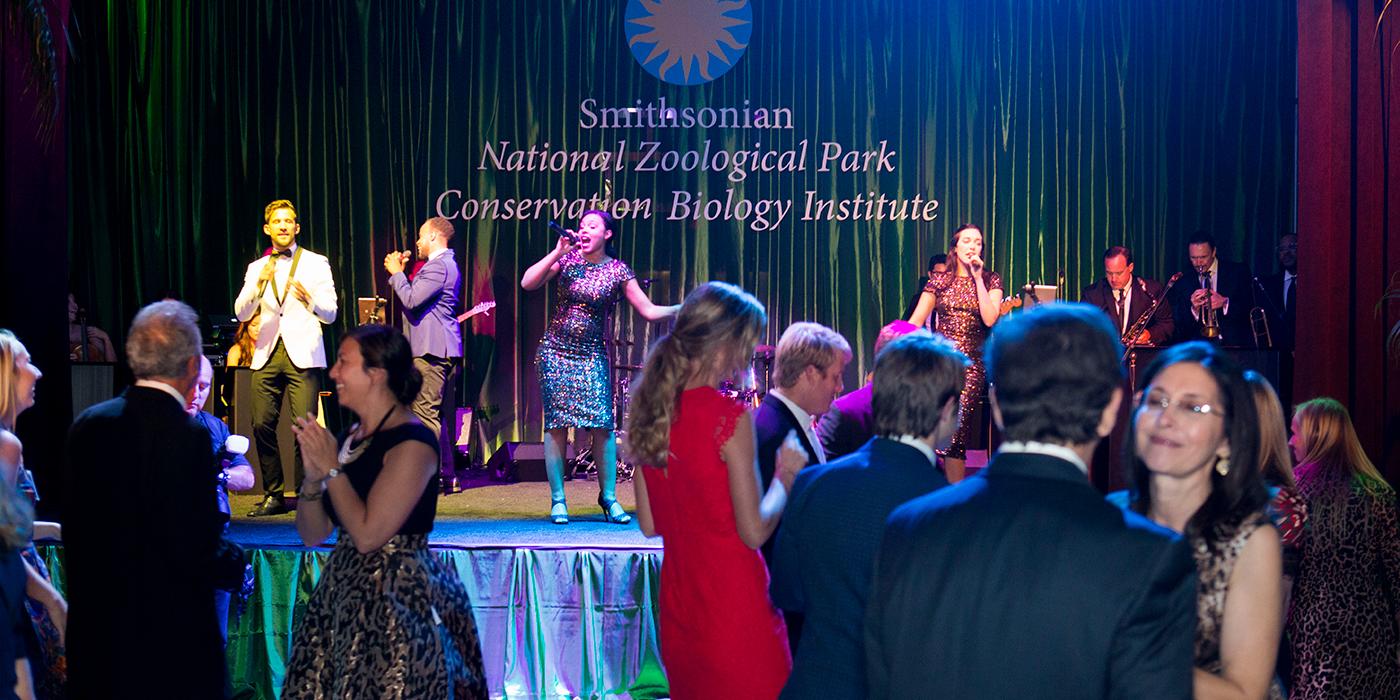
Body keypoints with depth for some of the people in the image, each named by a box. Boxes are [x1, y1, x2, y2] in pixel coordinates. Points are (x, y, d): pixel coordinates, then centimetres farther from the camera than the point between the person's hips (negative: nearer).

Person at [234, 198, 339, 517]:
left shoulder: (316, 263, 8)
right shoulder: (256, 269, 16)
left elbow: (330, 314, 2)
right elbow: (242, 313, 5)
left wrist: (309, 299, -19)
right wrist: (259, 284, -12)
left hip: (302, 355, -3)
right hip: (267, 355, 3)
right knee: (262, 424, -4)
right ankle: (273, 495, 8)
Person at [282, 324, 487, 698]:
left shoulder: (412, 442, -15)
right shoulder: (353, 437, 10)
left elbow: (367, 534, -20)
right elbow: (312, 534, 10)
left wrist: (332, 468, -12)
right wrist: (313, 477, -7)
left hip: (398, 601, -8)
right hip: (345, 593, 8)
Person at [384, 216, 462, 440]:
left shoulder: (439, 265, -15)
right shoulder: (444, 263, 21)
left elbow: (411, 300, -21)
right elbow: (416, 297, 22)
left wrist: (396, 273, -8)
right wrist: (399, 273, 15)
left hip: (431, 349, -11)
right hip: (434, 347, 11)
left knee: (425, 412, -11)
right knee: (429, 412, 14)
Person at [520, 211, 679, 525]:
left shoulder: (618, 271, 0)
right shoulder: (567, 259, 1)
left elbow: (649, 311, -1)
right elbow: (527, 283, -10)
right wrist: (557, 252, -14)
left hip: (592, 355, 0)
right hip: (556, 352, 0)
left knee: (602, 424, -9)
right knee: (556, 424, -1)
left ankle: (609, 497, 3)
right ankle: (557, 500, 6)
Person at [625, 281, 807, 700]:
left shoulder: (651, 410, 2)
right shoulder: (729, 418, -18)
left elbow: (648, 524, 8)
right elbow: (754, 531, -16)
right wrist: (785, 476, -2)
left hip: (678, 604, 7)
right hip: (734, 602, -7)